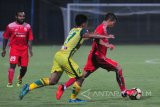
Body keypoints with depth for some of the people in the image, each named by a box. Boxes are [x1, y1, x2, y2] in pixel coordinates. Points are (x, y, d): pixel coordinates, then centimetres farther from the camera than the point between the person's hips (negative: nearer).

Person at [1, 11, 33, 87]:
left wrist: (30, 49, -2)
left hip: (24, 49, 3)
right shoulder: (10, 26, -2)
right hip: (14, 48, -3)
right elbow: (5, 38, 5)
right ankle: (10, 83, -13)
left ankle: (20, 78, 36)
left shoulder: (27, 26, 6)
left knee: (24, 67, 5)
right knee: (12, 65, -15)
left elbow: (30, 39, 7)